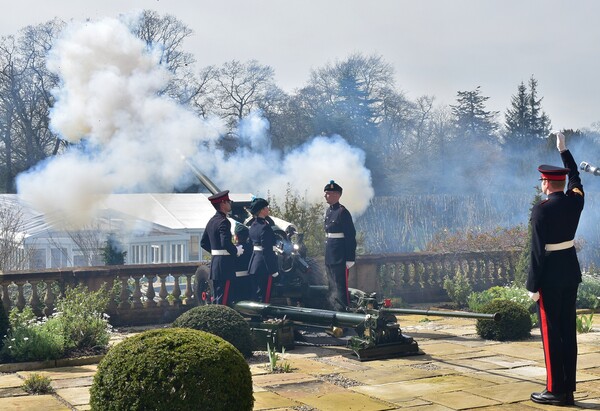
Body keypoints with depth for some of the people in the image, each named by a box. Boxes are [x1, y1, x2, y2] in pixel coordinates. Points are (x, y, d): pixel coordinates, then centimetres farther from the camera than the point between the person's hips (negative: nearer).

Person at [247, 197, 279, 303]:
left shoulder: (253, 226, 12)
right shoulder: (265, 227, -16)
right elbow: (267, 251, -19)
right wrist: (273, 270, -16)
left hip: (253, 264, 9)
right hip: (263, 266, -9)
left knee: (255, 296, 13)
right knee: (264, 297, -6)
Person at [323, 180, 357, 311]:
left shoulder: (342, 212, -12)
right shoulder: (329, 211, 14)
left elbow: (351, 236, -15)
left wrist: (350, 258, -17)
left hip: (340, 258, -9)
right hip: (330, 256, 9)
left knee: (341, 286, -6)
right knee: (332, 287, 13)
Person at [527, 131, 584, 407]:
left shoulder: (541, 210, -16)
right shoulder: (575, 200, 2)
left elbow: (537, 250, -17)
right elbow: (575, 177, 25)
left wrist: (533, 285, -12)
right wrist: (563, 150, 36)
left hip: (550, 275, -7)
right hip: (571, 272, 7)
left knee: (551, 332, -1)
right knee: (568, 331, 9)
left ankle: (556, 391, 2)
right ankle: (568, 390, 14)